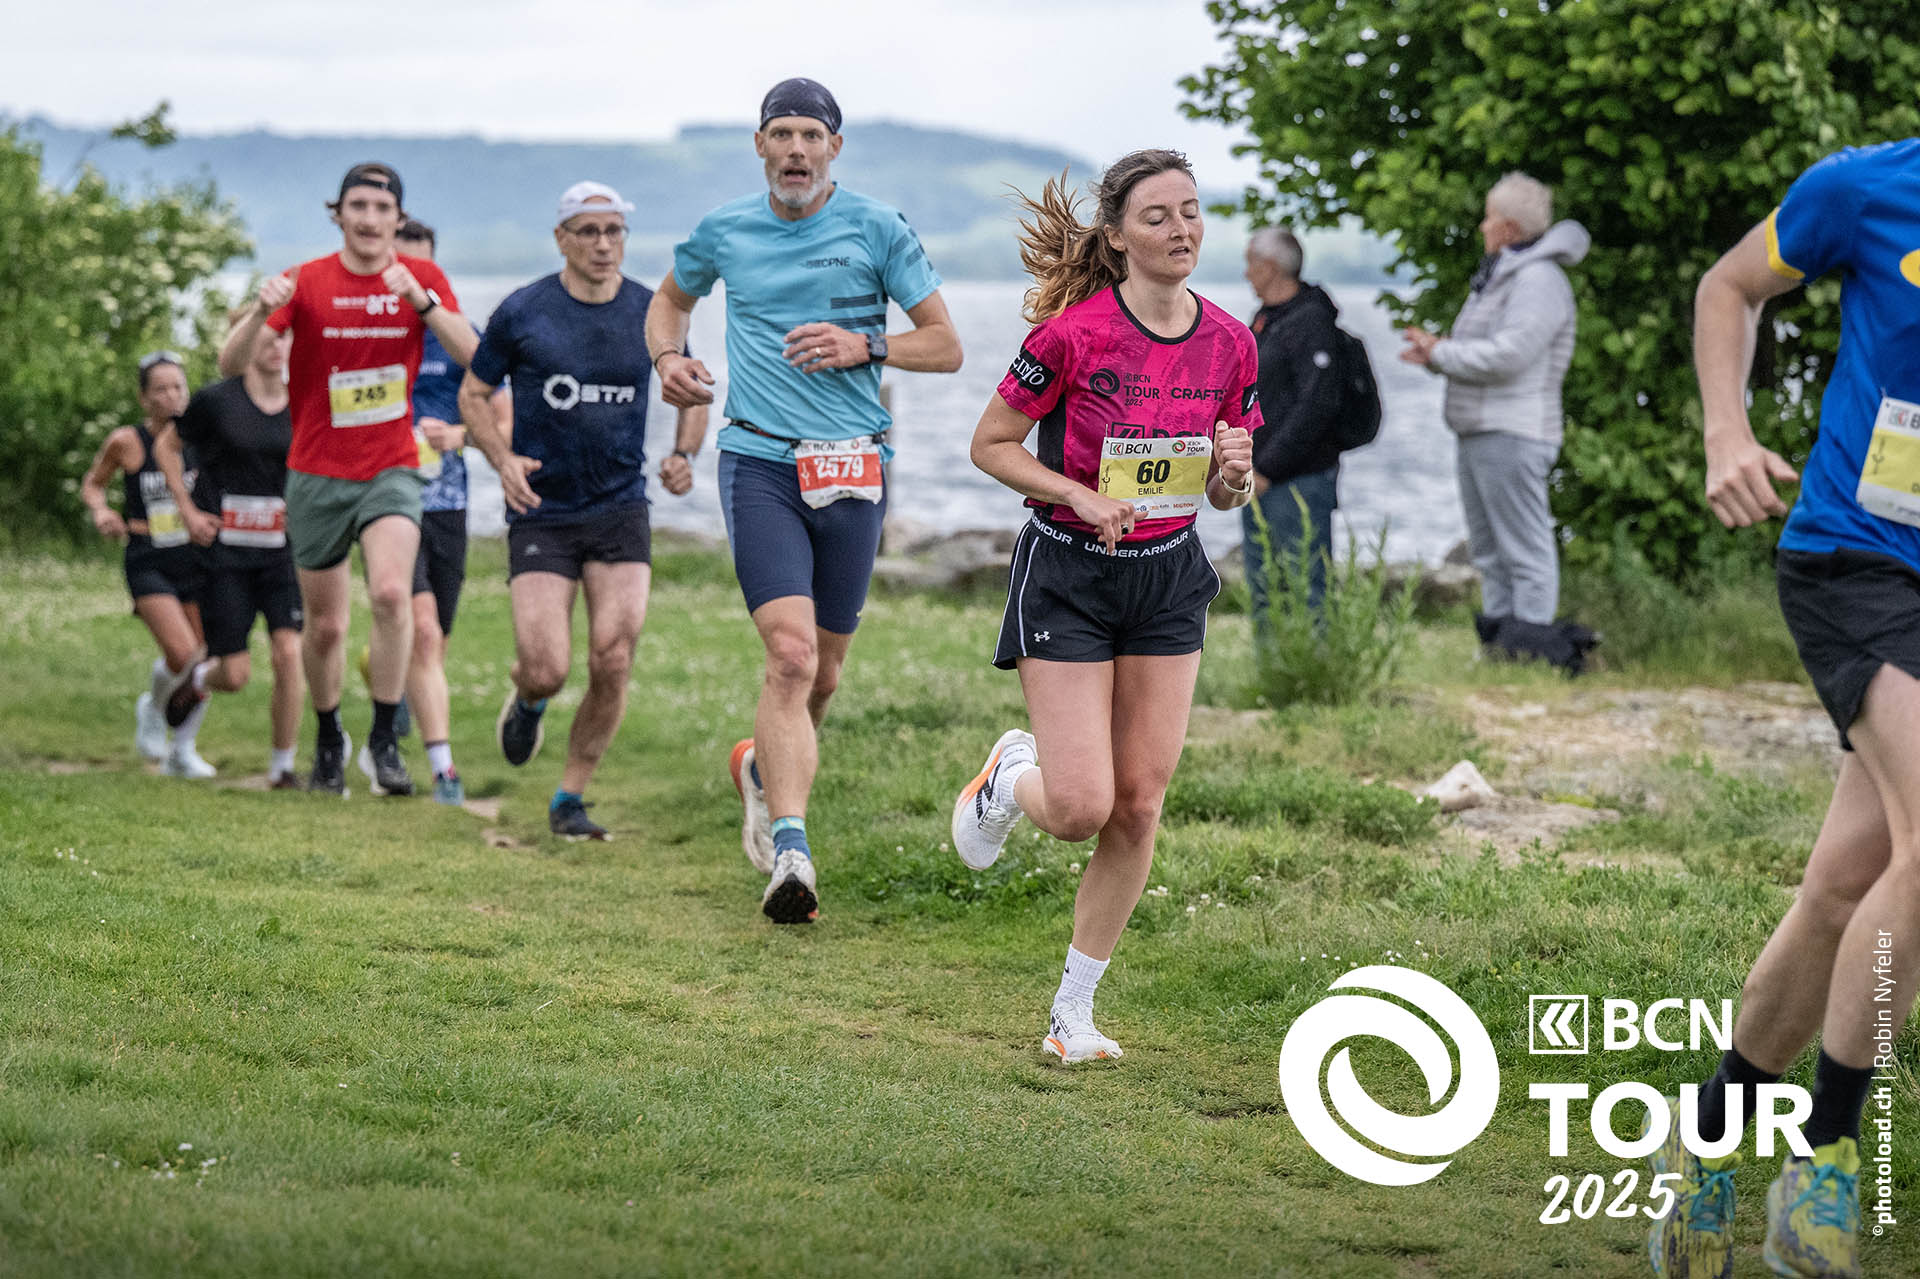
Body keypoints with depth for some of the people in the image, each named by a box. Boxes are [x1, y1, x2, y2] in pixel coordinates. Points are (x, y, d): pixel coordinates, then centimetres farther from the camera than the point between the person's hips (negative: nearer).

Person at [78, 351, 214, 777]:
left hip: (196, 557, 3)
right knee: (181, 653, -21)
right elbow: (92, 483, 12)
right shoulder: (126, 442, -3)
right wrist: (100, 511, -8)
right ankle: (152, 708, 11)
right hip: (148, 561, -3)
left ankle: (183, 751, 19)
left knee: (202, 660, 1)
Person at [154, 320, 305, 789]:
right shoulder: (216, 401, -7)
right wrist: (188, 510, -1)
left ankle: (282, 765, 2)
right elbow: (167, 446, 8)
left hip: (281, 551, 2)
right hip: (225, 551, -2)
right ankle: (200, 677, 37)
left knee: (290, 654, -14)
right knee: (236, 675, -2)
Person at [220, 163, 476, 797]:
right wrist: (262, 312, -30)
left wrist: (422, 301, -27)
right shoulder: (306, 281, -3)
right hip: (317, 475, 1)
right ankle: (328, 740, 32)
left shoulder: (422, 278, 0)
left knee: (391, 592, -25)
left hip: (391, 470, -1)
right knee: (324, 627, 8)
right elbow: (229, 364, -10)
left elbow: (472, 357, -13)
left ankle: (384, 740, -13)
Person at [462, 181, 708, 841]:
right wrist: (503, 459, -9)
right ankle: (525, 699, 29)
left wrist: (684, 455, -1)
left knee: (612, 662, -10)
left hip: (621, 511, 2)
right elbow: (473, 394, 7)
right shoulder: (521, 312, -4)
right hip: (541, 514, -2)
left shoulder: (651, 312, 2)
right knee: (547, 671, -11)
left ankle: (569, 799, 9)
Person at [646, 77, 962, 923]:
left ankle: (765, 767, 44)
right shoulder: (723, 231, 6)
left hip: (854, 470, 1)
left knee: (823, 670, 11)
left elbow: (945, 346, 3)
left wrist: (863, 347, -14)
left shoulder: (878, 228, 1)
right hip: (759, 463, -1)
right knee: (791, 653, -19)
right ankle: (790, 853, -25)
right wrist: (667, 357, 5)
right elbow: (671, 299, 26)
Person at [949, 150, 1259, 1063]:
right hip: (1067, 577, -5)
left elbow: (1227, 496, 8)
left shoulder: (1229, 344, -1)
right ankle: (1010, 780, 27)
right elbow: (991, 444, -7)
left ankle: (1073, 1010, 14)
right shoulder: (1075, 334, -17)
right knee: (1081, 808, -11)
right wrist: (1082, 497, -21)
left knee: (1139, 806, 1)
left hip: (1170, 579, 5)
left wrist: (1234, 472, -15)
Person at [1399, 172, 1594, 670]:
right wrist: (1435, 353, 6)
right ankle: (1499, 634, 16)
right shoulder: (1501, 276, 19)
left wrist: (1440, 352, -11)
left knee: (1524, 547, -10)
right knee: (1489, 550, 12)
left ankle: (1533, 643, -11)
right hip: (1479, 432, 11)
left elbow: (1508, 355, -22)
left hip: (1512, 436, -11)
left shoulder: (1539, 281, -13)